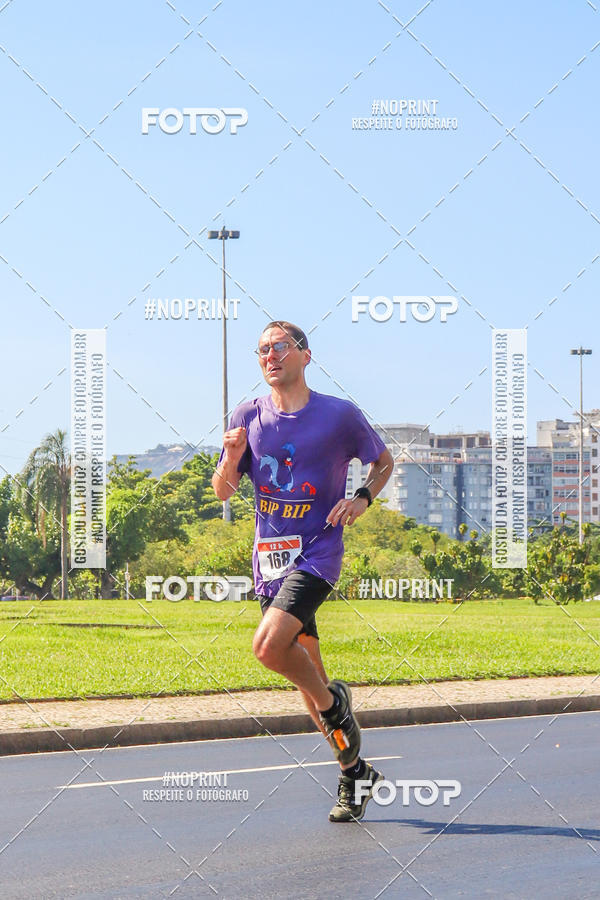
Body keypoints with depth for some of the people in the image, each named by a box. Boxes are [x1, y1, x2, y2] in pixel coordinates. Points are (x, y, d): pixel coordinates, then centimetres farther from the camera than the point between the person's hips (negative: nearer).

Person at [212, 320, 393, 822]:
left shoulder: (340, 415, -4)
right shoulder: (249, 417, 5)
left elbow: (384, 462, 11)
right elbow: (222, 492, 7)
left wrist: (362, 498, -7)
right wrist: (232, 460, -14)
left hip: (317, 553, -5)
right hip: (270, 557, 5)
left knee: (269, 645, -26)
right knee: (304, 673, 10)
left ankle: (333, 702, 2)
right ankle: (354, 773, 24)